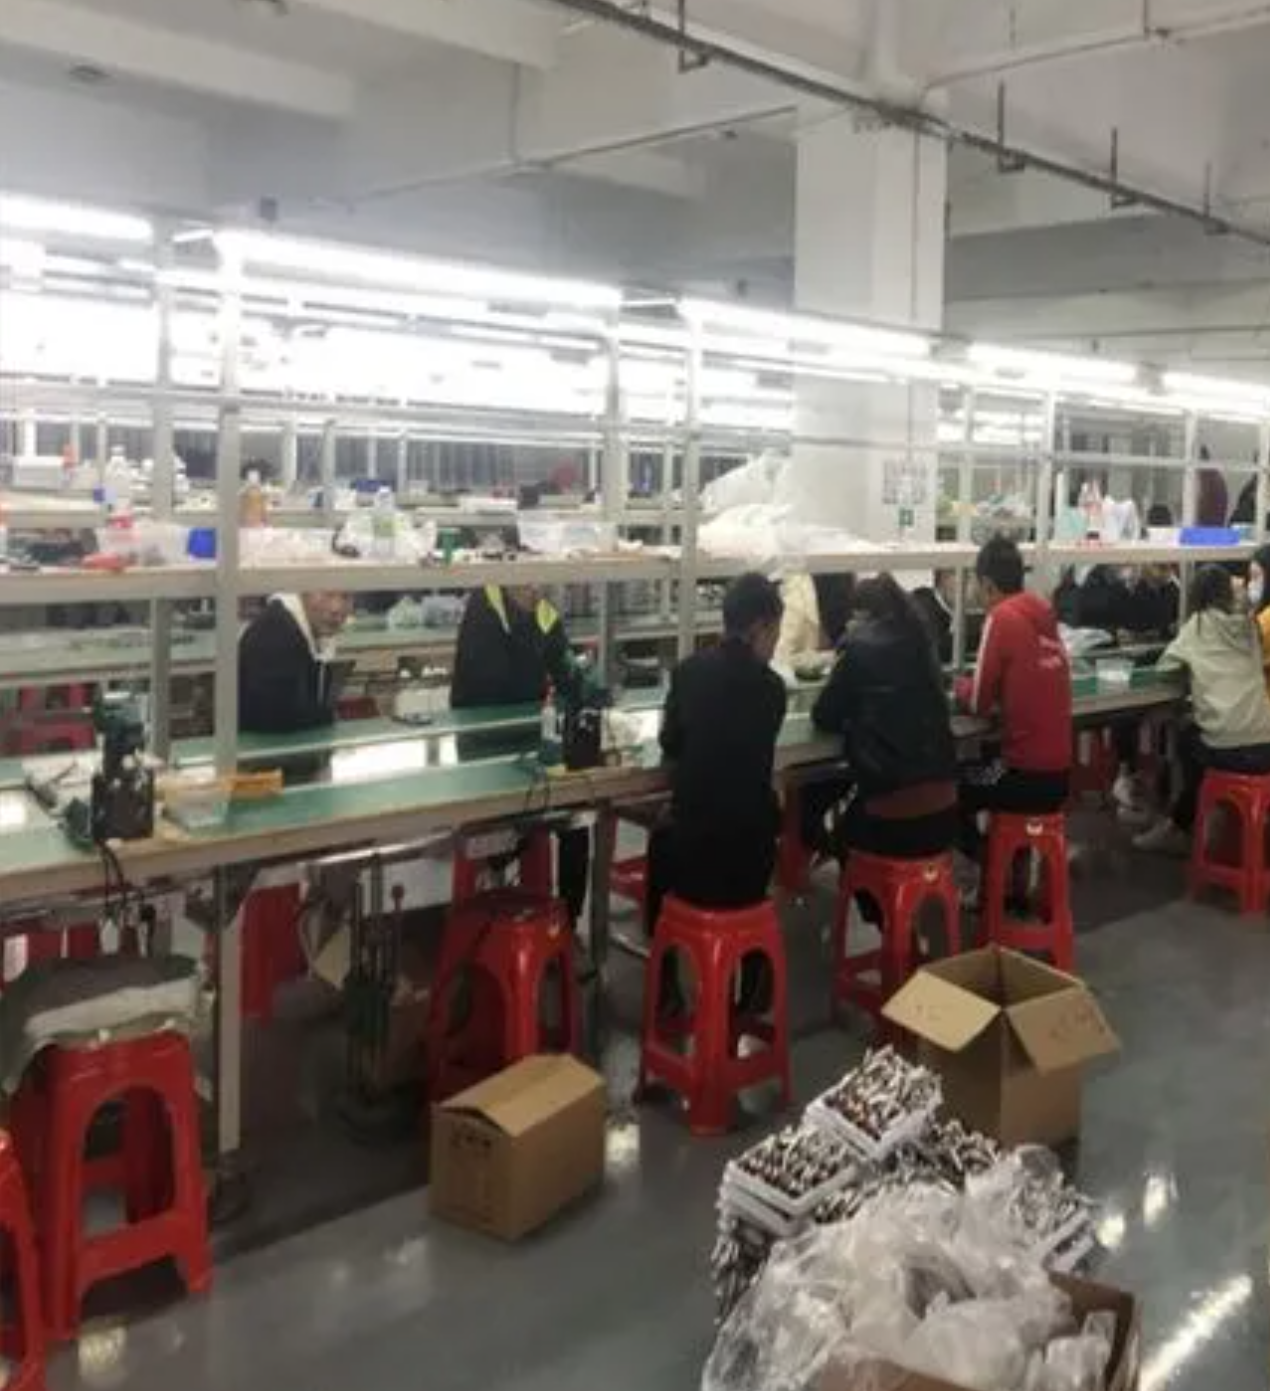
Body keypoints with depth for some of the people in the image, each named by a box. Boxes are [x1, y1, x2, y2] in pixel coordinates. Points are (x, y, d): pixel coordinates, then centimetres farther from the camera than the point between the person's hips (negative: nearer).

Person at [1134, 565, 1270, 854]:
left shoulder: (1198, 624, 2)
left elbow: (1164, 664, 9)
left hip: (1227, 749, -4)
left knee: (1187, 741, 28)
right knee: (1197, 737, 31)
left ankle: (1176, 828, 36)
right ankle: (1178, 827, 36)